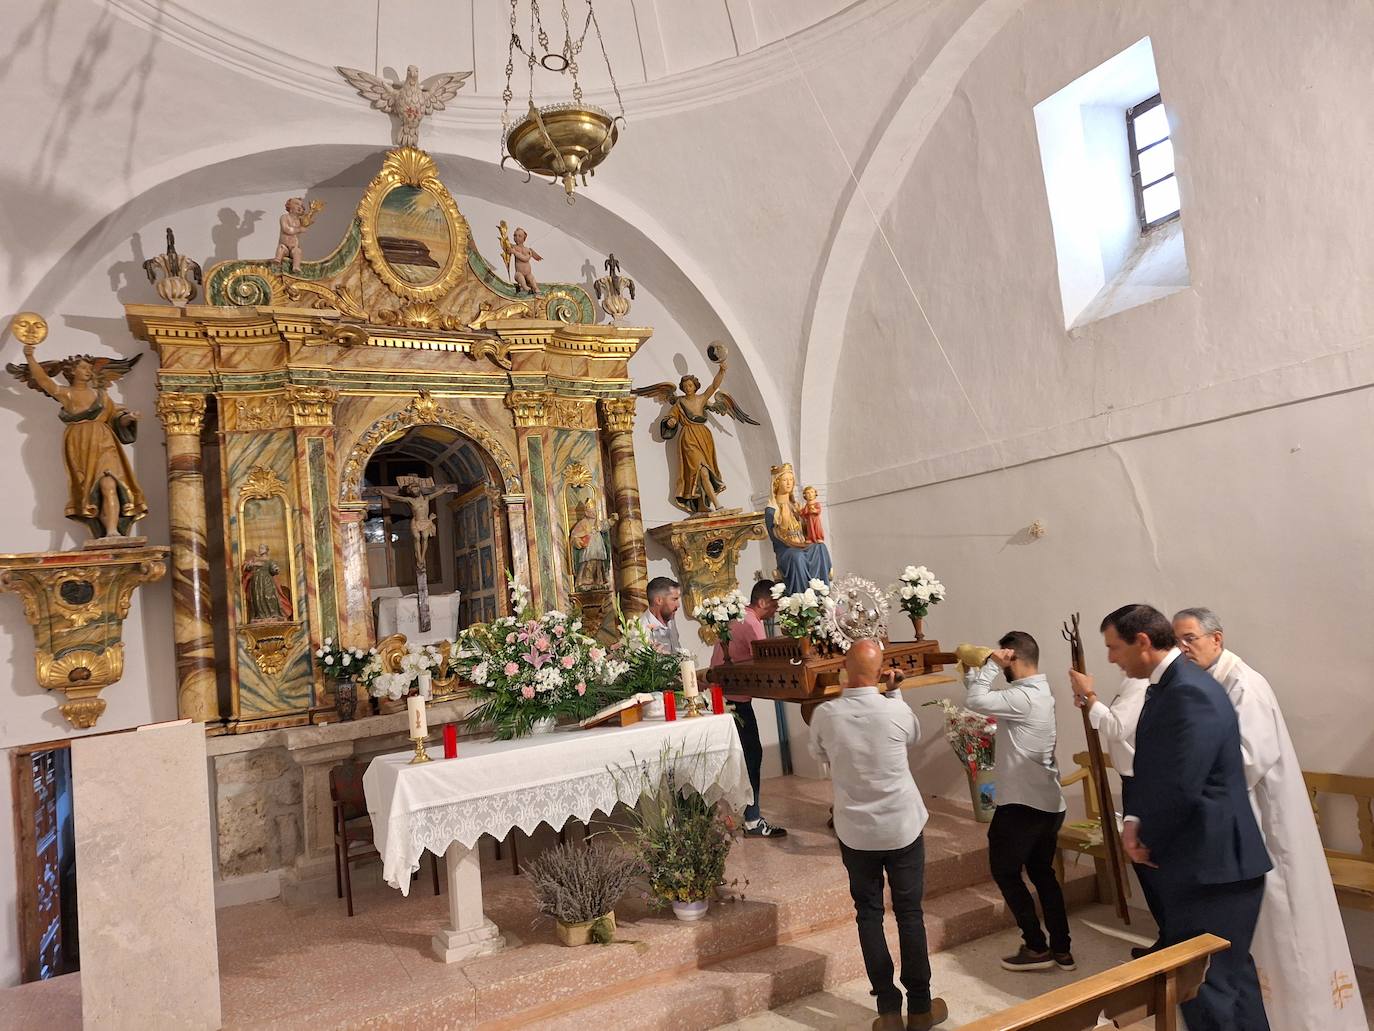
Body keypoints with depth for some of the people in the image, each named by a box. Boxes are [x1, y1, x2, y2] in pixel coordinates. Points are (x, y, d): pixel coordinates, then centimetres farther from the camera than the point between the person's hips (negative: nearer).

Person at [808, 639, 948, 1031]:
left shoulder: (825, 714, -15)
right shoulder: (896, 710, -17)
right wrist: (895, 692, 18)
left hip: (855, 832, 0)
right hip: (903, 827, 0)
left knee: (869, 914, 12)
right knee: (910, 913, 13)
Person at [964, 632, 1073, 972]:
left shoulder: (1023, 696, -22)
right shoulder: (1039, 692, 10)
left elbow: (976, 701, -24)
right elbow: (986, 698, 15)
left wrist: (991, 665, -15)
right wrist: (973, 671, 8)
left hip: (1022, 804, -9)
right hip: (1049, 803, 9)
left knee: (1005, 872, 7)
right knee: (1042, 873, 19)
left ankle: (1036, 947, 12)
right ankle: (1061, 948, 24)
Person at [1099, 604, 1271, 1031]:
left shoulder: (1190, 693, -22)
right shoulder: (1168, 686, 10)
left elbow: (1180, 788, -26)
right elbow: (1150, 769, 15)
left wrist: (1148, 838, -9)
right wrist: (1134, 820, -2)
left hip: (1210, 867, -10)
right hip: (1200, 864, 10)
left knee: (1208, 988, -1)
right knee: (1229, 975, 21)